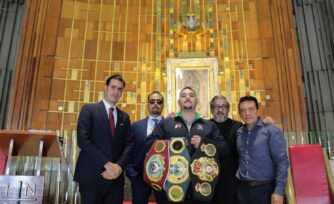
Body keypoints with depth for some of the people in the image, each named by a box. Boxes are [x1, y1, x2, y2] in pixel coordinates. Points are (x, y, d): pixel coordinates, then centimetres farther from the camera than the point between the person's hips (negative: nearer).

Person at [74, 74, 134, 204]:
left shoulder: (124, 117, 13)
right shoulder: (89, 110, -1)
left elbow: (129, 144, 6)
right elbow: (83, 140, -12)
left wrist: (119, 166, -12)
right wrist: (107, 164, -16)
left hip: (115, 177, 4)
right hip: (91, 176, -4)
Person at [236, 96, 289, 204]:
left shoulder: (271, 131, -7)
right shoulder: (238, 132, 6)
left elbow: (282, 162, -12)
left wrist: (279, 191, -17)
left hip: (265, 188, -4)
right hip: (242, 188, 4)